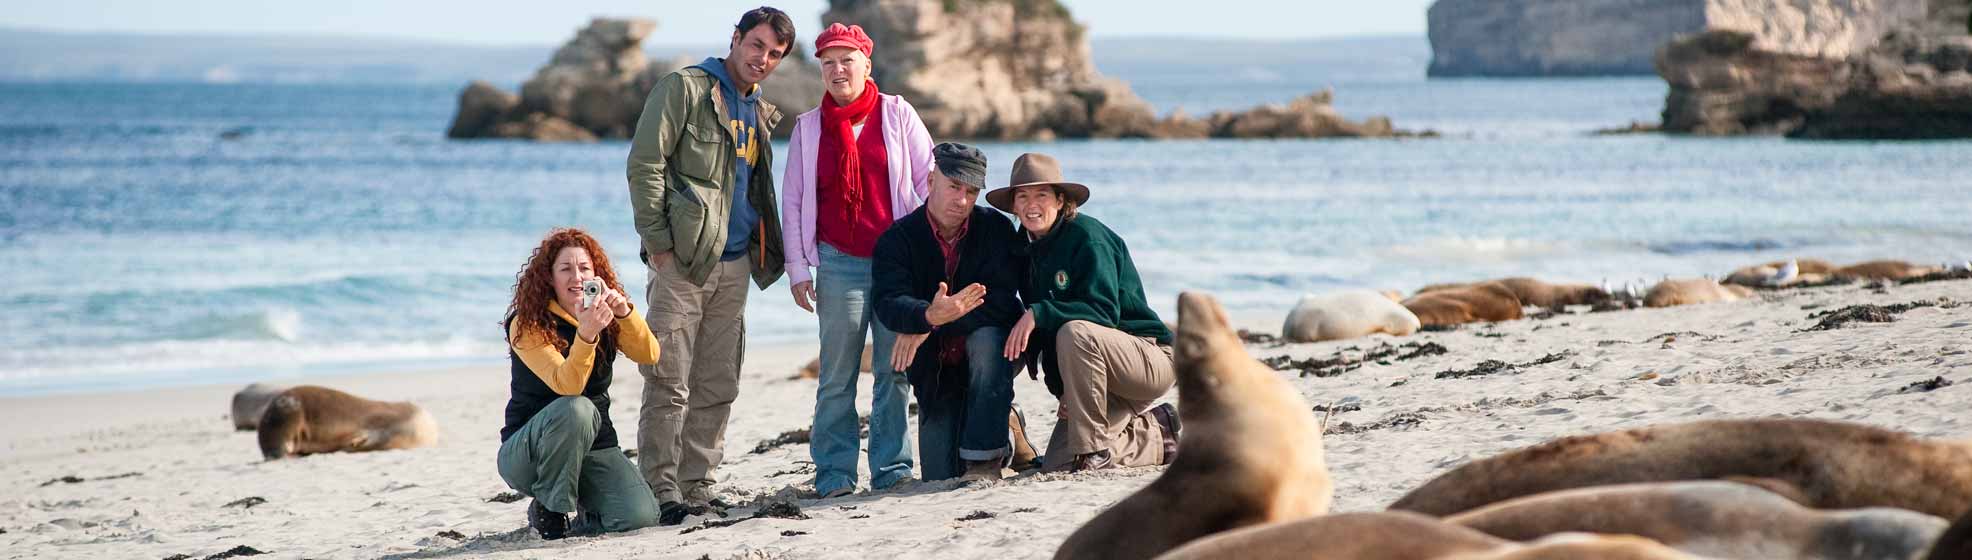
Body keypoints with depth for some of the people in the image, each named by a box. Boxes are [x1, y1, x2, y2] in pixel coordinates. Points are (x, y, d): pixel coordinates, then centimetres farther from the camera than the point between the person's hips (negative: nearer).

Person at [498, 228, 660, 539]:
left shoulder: (607, 317, 3)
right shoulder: (528, 325, -13)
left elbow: (649, 355, -15)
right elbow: (566, 386, -27)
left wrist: (624, 311, -32)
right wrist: (585, 335, -44)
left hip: (594, 446, 4)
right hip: (526, 452, -4)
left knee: (640, 516, -22)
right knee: (576, 409, -37)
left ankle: (587, 514, 14)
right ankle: (548, 511, -16)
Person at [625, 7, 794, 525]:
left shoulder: (759, 112, 18)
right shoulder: (685, 88, -5)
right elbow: (645, 164, -10)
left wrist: (762, 251, 12)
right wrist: (657, 241, -15)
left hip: (734, 263, 8)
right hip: (683, 257, -8)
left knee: (717, 386, 10)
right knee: (670, 384, -8)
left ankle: (698, 488, 16)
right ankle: (661, 492, -5)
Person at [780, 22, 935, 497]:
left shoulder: (897, 115, 6)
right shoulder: (807, 128, 11)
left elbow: (929, 181, 7)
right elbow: (792, 201, 13)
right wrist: (797, 269, 7)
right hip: (840, 263, 1)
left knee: (894, 369, -1)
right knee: (837, 374, -3)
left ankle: (891, 467, 5)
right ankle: (834, 472, 1)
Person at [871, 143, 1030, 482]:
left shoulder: (996, 229, -11)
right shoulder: (898, 239, -10)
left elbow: (1001, 301, -24)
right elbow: (888, 304, -26)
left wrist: (926, 329, -28)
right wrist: (930, 317, -50)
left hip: (992, 352, -2)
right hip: (936, 371, 2)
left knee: (986, 339, -37)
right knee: (941, 477, -3)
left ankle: (985, 457, -27)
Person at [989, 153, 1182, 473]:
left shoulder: (1087, 236, -14)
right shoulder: (1027, 250, 8)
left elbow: (1104, 312, -25)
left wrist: (1038, 314, -33)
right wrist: (1061, 389, -3)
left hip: (1153, 360, -8)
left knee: (1075, 332, -36)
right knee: (1057, 466, -6)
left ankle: (1094, 448, -26)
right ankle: (1157, 435, 16)